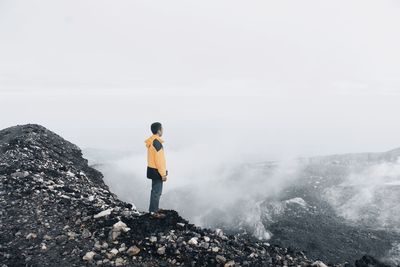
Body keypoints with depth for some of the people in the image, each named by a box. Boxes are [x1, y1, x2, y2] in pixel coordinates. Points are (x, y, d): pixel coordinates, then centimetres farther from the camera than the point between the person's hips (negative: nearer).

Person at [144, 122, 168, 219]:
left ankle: (153, 208, 30)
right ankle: (154, 212, 10)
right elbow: (159, 160, -23)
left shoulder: (151, 141, 7)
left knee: (155, 190, 20)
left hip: (152, 169, 10)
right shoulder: (157, 143, -24)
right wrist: (163, 174, -17)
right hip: (156, 171, -10)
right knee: (157, 191, 1)